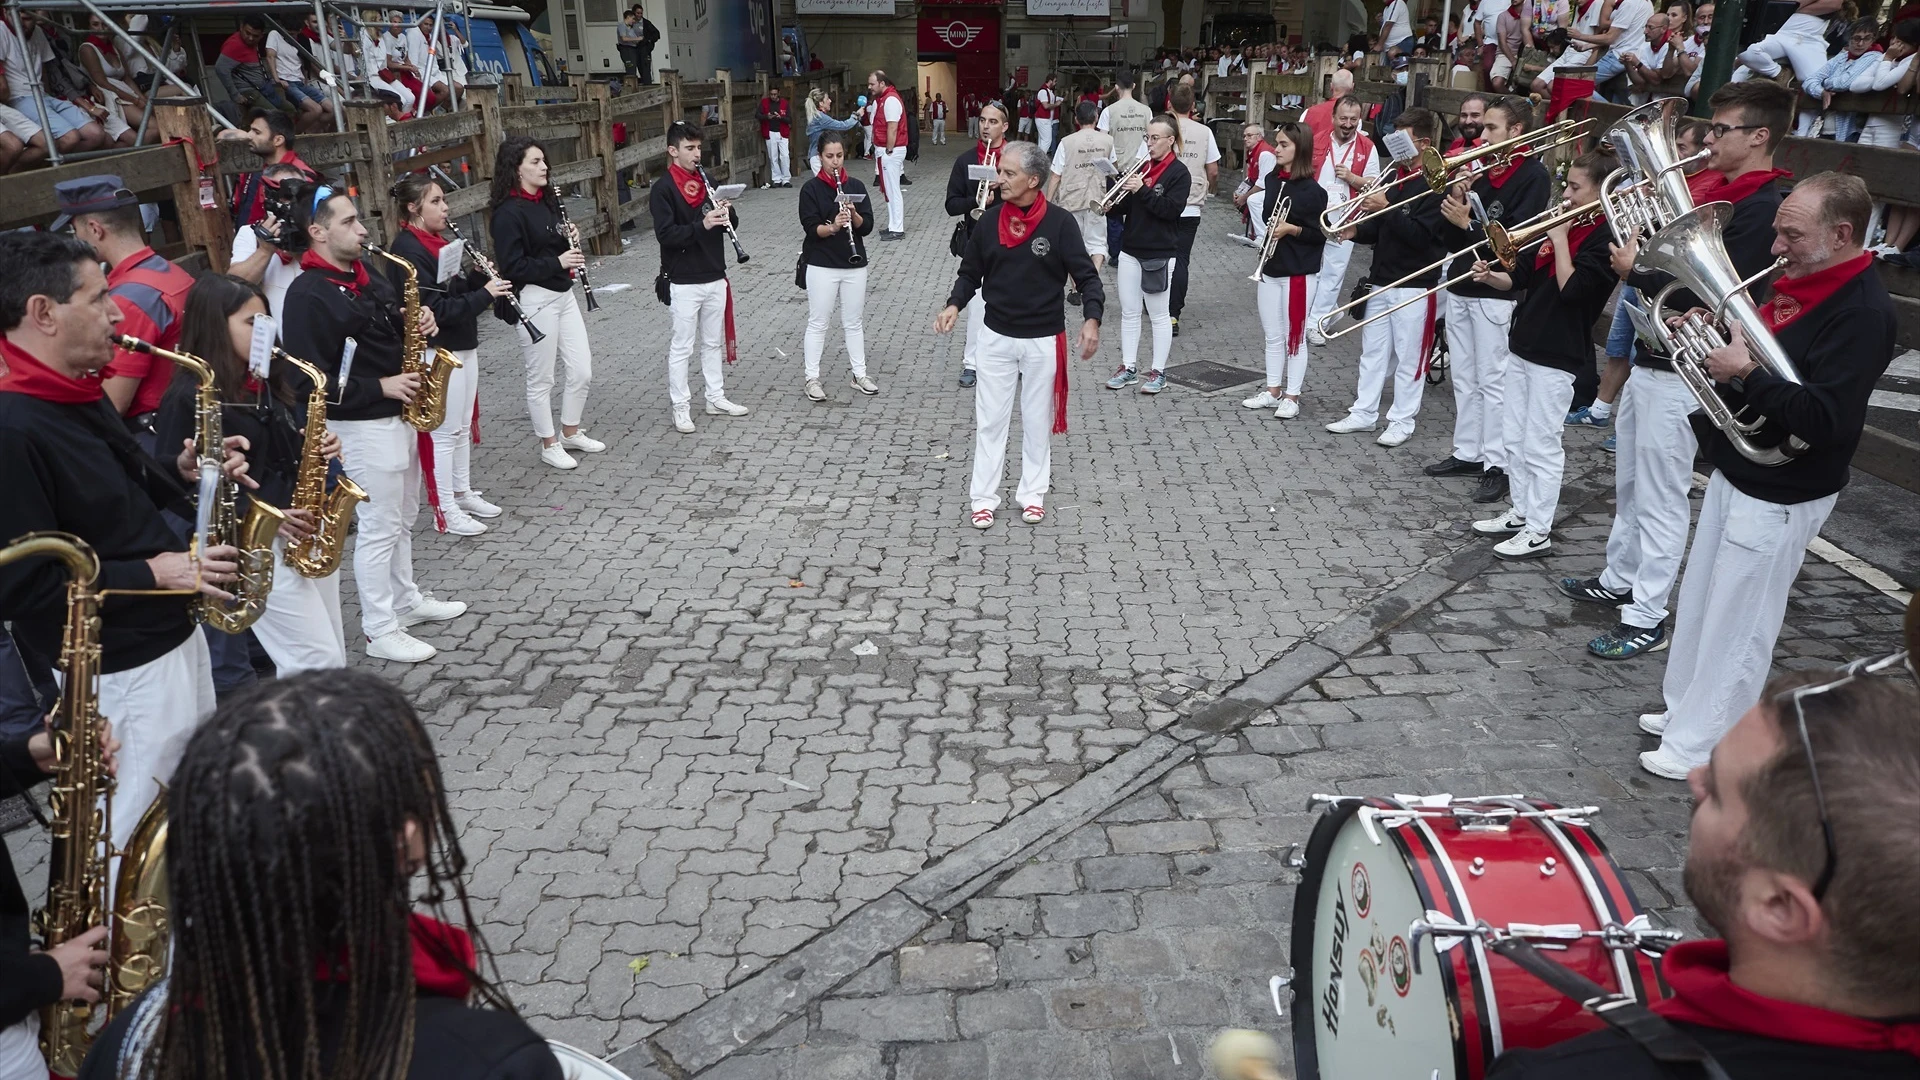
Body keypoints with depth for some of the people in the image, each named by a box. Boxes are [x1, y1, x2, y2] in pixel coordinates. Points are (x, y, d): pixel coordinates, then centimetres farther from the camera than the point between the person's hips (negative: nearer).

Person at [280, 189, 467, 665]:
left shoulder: (369, 275, 8)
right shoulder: (307, 295, -18)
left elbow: (393, 331, 23)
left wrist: (421, 322, 0)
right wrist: (380, 387, -23)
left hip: (398, 415, 9)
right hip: (360, 426, -9)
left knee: (402, 518, 20)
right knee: (378, 528, -1)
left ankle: (406, 600, 35)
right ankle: (380, 632, 9)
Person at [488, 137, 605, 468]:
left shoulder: (548, 200, 10)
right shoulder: (508, 213, -14)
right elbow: (513, 266, -18)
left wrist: (570, 244, 1)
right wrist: (558, 261, -22)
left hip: (564, 293, 8)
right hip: (535, 300, -8)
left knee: (581, 370, 11)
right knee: (541, 378, 4)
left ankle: (571, 432, 29)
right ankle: (549, 445, 19)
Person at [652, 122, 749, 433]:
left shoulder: (705, 182, 9)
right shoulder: (663, 188, -9)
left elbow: (731, 223, 12)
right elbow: (665, 233, -19)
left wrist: (726, 212, -10)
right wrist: (702, 225, -29)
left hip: (715, 277, 6)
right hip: (684, 282, -6)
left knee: (714, 342, 15)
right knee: (682, 346, 1)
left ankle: (716, 398, 27)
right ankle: (680, 407, 9)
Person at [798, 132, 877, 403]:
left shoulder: (856, 186, 4)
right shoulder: (811, 188, -5)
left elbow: (867, 226, -1)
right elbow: (811, 228, -13)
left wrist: (853, 215, -20)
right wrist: (832, 226, -30)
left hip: (854, 264, 3)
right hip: (821, 265, -3)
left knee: (854, 322, 12)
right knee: (817, 323, 3)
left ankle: (859, 374, 23)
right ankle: (812, 378, 11)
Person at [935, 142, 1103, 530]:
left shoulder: (1059, 223, -11)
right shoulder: (990, 221, -2)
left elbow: (1086, 275, -9)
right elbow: (970, 272, 7)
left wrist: (1091, 318, -26)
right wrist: (955, 304, -12)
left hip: (1043, 340, -2)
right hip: (996, 336, 2)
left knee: (1038, 420, 11)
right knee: (990, 419, 6)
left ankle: (1032, 493, 25)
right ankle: (983, 498, 15)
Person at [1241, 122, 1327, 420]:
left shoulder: (1313, 191, -11)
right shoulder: (1272, 180, 7)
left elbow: (1319, 234, -11)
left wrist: (1290, 229, -21)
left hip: (1299, 273, -6)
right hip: (1269, 268, 6)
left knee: (1294, 336, 2)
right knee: (1272, 335, 13)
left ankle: (1291, 397, 9)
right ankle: (1273, 391, 23)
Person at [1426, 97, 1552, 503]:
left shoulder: (1534, 175, -6)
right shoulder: (1481, 170, 13)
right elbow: (1453, 237, 10)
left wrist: (1467, 223, -20)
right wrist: (1455, 200, -6)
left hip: (1495, 291, -7)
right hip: (1459, 283, 7)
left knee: (1493, 381, -5)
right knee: (1463, 378, 12)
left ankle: (1496, 466, -1)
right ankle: (1467, 453, 22)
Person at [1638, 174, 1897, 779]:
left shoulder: (1862, 313, -21)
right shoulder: (1798, 285, 7)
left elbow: (1824, 420, -29)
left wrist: (1745, 373, -27)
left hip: (1779, 497, -9)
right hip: (1735, 473, 9)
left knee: (1737, 624, 1)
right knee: (1700, 604, 19)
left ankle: (1699, 745, 12)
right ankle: (1684, 709, 34)